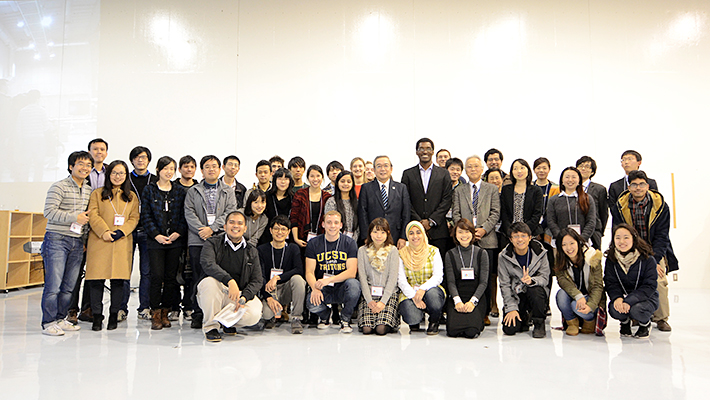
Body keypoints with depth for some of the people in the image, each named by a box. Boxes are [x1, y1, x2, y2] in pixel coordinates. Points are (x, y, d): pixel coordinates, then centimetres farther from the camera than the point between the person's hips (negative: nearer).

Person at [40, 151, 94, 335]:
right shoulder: (59, 187, -6)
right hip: (57, 239, -6)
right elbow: (49, 212, -14)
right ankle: (48, 322, 3)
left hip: (77, 241, 6)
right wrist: (75, 218, -16)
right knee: (53, 284, -6)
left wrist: (86, 238, 15)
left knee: (69, 285, 8)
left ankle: (60, 319, 19)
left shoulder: (89, 190, 14)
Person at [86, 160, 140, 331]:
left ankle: (114, 315, 12)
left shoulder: (132, 197, 15)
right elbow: (93, 215, 0)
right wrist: (104, 231, -14)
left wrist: (121, 231, -8)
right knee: (97, 279, -4)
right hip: (99, 241, -1)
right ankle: (97, 316, 6)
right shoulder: (97, 194, 10)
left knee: (118, 280, 1)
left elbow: (134, 218, 9)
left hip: (122, 242, 1)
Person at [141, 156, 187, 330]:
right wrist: (156, 235, -9)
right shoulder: (149, 190, 6)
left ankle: (165, 312, 13)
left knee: (171, 277, 3)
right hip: (156, 240, -2)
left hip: (175, 240, 2)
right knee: (157, 276, -7)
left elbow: (184, 215, 7)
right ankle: (155, 314, 3)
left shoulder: (180, 191, 9)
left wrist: (178, 233, -7)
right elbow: (145, 215, 1)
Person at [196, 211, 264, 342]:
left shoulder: (252, 252, 8)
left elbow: (257, 280, 3)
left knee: (254, 315, -27)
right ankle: (210, 326, -13)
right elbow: (207, 263, -21)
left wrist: (244, 297, -18)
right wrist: (229, 280, -35)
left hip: (240, 293, 2)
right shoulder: (212, 243, 0)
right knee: (209, 281, -35)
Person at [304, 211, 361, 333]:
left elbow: (352, 272, -11)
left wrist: (329, 279, -26)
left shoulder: (349, 243, -2)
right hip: (323, 290, 1)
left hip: (342, 288, 0)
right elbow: (309, 272, -4)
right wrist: (315, 288, -26)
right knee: (311, 302, -31)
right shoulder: (314, 244, 2)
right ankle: (324, 315, 10)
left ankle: (345, 319, -5)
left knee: (353, 284, -33)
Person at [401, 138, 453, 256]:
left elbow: (446, 201, 3)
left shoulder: (444, 174, 10)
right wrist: (419, 222, -8)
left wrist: (431, 221, -7)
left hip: (437, 230, 0)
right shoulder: (408, 174, 10)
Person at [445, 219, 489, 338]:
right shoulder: (450, 254, 6)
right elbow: (451, 282, -1)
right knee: (453, 330, -21)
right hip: (457, 296, 1)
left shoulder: (481, 253, 4)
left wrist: (472, 301, -16)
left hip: (477, 297, 0)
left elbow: (483, 282, -1)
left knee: (472, 331, -22)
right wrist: (457, 301, -18)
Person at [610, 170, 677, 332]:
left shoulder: (661, 205, -6)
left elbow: (662, 236, -7)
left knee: (659, 280, -17)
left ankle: (661, 318, 1)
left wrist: (654, 260, -18)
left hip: (655, 252, 0)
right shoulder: (620, 206, -5)